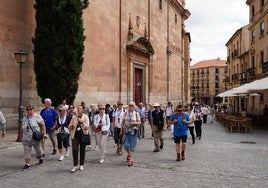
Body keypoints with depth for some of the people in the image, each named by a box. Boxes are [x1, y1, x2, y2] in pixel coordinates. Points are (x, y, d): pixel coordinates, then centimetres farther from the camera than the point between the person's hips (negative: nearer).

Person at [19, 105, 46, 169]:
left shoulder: (37, 116, -6)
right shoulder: (24, 118, 10)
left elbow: (43, 125, -8)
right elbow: (22, 129, 16)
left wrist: (44, 133, -15)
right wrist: (20, 136, 18)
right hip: (26, 139, 4)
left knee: (38, 149, 12)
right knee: (26, 151, 1)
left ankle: (41, 158, 39)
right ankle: (27, 164, 9)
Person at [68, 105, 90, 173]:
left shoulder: (85, 117, 1)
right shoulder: (74, 117, 9)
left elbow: (87, 127, -8)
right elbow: (69, 126, 13)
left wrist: (82, 122, -22)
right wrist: (71, 126, -11)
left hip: (83, 135, -2)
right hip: (75, 135, 2)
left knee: (82, 150, 5)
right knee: (74, 150, -8)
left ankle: (81, 165, 18)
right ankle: (75, 166, -3)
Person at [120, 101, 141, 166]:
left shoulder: (136, 114, -1)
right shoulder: (126, 113, 4)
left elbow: (139, 122, 3)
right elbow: (123, 121, 9)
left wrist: (134, 123, -17)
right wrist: (121, 130, 7)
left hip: (133, 131, -2)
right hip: (126, 130, 2)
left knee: (132, 146, 1)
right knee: (126, 145, 1)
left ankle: (131, 160, 9)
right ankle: (129, 154, 33)